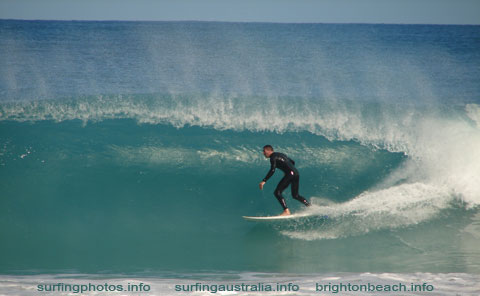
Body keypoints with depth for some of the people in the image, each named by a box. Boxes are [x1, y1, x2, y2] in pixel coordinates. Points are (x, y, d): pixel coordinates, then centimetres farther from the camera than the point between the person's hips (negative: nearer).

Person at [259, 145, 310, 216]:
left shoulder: (273, 157, -2)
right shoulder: (281, 155, 25)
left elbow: (272, 170, -17)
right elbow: (292, 162, 32)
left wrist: (264, 181, -20)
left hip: (290, 174, -9)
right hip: (296, 173, 9)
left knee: (277, 192, -10)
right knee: (295, 195, 21)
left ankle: (286, 211, -21)